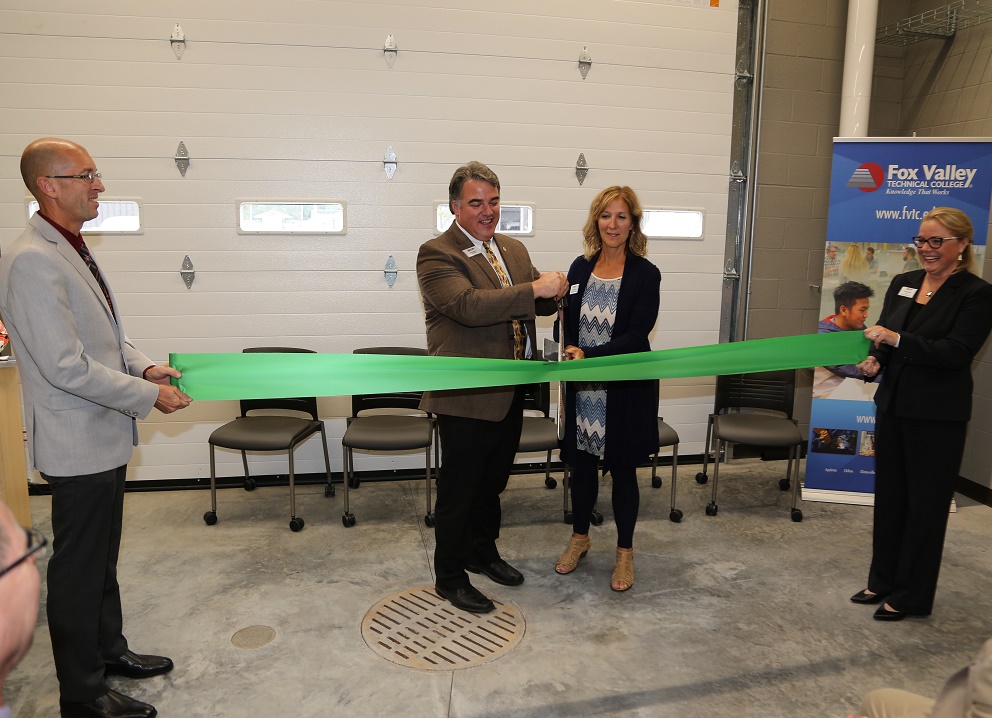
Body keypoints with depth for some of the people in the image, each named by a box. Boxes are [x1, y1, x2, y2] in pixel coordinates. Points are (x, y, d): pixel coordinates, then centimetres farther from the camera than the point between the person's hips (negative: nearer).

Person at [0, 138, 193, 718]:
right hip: (78, 442, -10)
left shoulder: (75, 251, 10)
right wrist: (148, 395, -19)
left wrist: (145, 366, 2)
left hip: (106, 436, 10)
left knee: (103, 557, 22)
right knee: (79, 568, 5)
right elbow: (66, 367, -25)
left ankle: (110, 650, 40)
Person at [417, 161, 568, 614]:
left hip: (510, 392, 8)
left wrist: (554, 293, -9)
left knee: (493, 481, 22)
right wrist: (534, 288, -29)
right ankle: (449, 577, 23)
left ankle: (483, 552, 42)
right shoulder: (437, 254, -14)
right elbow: (469, 305, -29)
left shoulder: (514, 250, 12)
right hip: (467, 395, -8)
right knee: (459, 488, 6)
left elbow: (537, 304, 15)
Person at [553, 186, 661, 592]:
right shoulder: (581, 267, 4)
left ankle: (624, 552, 27)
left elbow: (636, 336, -15)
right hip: (582, 388, 4)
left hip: (625, 388, -3)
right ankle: (579, 538, 36)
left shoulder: (645, 274, -9)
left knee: (622, 468, 9)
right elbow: (568, 323, 9)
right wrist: (570, 352, -11)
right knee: (582, 463, 15)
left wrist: (587, 356, -23)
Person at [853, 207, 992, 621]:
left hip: (937, 417, -6)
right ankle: (883, 580, 30)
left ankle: (912, 596, 19)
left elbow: (957, 352, -19)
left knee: (926, 505, 6)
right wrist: (874, 360, -11)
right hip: (893, 406, 6)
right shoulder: (903, 284, 8)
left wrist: (897, 339, -26)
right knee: (888, 497, 15)